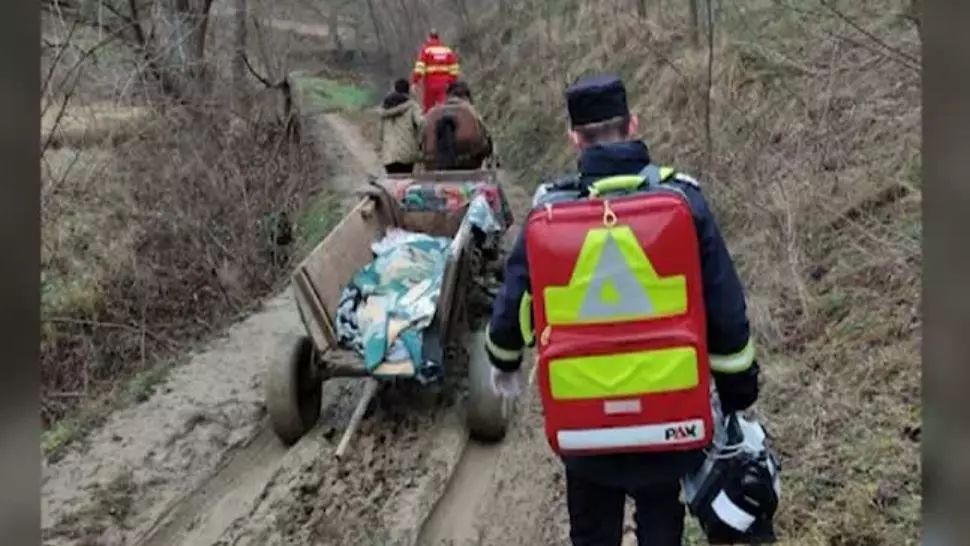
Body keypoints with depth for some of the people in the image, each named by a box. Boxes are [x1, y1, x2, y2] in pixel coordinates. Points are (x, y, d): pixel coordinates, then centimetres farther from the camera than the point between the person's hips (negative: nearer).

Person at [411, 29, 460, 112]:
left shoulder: (426, 49, -4)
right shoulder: (447, 50, 7)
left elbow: (419, 67, -13)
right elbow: (454, 69, 5)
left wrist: (414, 82, -12)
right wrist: (452, 82, 14)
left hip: (430, 83, -2)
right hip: (444, 83, 2)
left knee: (428, 107, 10)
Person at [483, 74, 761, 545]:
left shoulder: (548, 213, -8)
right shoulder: (682, 201, -11)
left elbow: (512, 308, 3)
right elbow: (726, 313, -6)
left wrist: (504, 364, 24)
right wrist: (738, 395, 8)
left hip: (583, 425, 1)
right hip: (670, 417, 0)